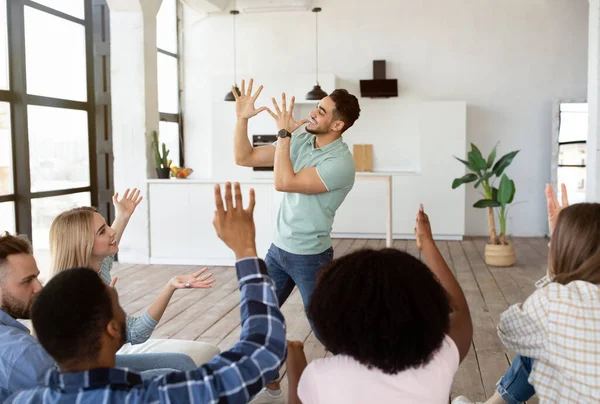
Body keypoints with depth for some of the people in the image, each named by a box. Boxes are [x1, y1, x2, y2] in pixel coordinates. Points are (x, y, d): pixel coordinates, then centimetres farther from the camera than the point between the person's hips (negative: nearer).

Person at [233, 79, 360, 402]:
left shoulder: (340, 163, -22)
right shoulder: (299, 140, 0)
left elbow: (283, 182, -28)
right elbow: (244, 158, 2)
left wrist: (284, 132, -22)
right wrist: (242, 118, -10)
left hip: (310, 257, -7)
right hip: (278, 249, 7)